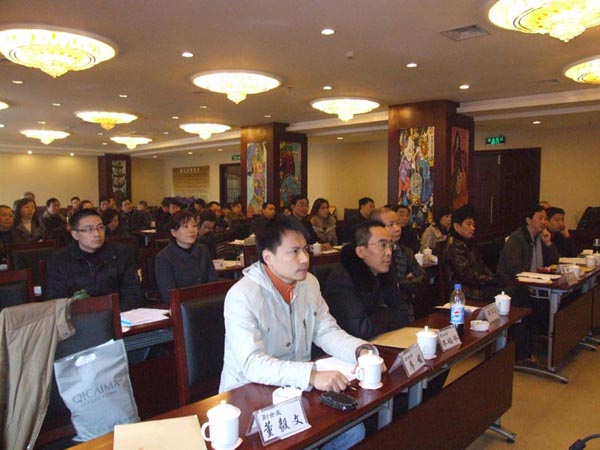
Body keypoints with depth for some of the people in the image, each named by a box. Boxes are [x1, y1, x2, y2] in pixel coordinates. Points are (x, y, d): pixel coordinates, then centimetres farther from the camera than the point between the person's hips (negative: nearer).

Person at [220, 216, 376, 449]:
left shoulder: (309, 283, 2)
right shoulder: (242, 296, -22)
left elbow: (327, 332, 3)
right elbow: (253, 364, -30)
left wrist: (361, 350, -17)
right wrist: (312, 375, -42)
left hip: (297, 389, 6)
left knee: (353, 430, -6)